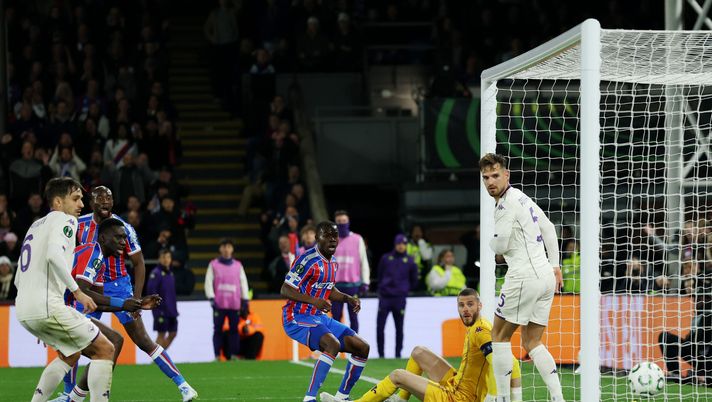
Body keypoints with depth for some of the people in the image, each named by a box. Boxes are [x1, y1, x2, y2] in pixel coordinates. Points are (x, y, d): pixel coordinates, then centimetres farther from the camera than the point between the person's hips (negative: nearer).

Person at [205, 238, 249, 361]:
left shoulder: (238, 265, 11)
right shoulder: (213, 264, 6)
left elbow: (243, 282, 12)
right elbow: (208, 282, 3)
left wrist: (245, 301, 7)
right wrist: (212, 298, -8)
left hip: (235, 304, 1)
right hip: (219, 304, -1)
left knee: (234, 330, 0)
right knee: (218, 330, -1)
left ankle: (234, 355, 5)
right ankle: (217, 356, 2)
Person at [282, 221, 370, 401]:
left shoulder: (332, 262, 10)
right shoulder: (308, 260, -17)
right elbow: (285, 290, -21)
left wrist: (347, 298, 8)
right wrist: (313, 301, -33)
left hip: (320, 318, 9)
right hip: (298, 318, -9)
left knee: (362, 348, 5)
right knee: (332, 344, -35)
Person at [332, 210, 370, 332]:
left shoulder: (357, 239, 5)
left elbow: (363, 261, 6)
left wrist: (365, 282, 0)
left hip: (353, 284, -1)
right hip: (336, 285, 1)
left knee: (353, 317, 2)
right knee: (336, 317, 0)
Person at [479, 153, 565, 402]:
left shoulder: (507, 202, -12)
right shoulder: (522, 198, 17)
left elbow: (499, 246, -13)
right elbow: (549, 229, 24)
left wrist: (492, 243, 10)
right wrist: (555, 266, 24)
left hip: (525, 276, -9)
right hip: (546, 276, 9)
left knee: (500, 335, 3)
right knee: (532, 342, 11)